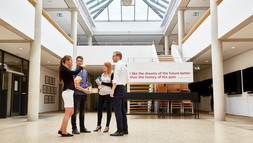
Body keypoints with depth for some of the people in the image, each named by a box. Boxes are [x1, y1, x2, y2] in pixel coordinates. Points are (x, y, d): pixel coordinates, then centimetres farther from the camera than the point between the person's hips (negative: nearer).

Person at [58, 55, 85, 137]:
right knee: (68, 112, -7)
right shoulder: (63, 69, -9)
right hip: (67, 91, -10)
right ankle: (64, 132, -1)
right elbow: (75, 72, -21)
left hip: (69, 92, 10)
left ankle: (61, 130, 17)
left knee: (71, 112, 11)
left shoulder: (66, 69, 20)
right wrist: (81, 67, -6)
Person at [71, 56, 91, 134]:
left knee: (82, 112, 11)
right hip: (77, 94, -6)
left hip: (84, 95, 6)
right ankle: (74, 128, 5)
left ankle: (82, 127, 17)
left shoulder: (85, 72, 16)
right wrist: (84, 90, -16)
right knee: (75, 112, -2)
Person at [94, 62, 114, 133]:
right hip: (101, 93, 6)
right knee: (99, 109, 9)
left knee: (108, 110, 2)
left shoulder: (111, 74, -3)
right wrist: (99, 84, 2)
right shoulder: (102, 75, 16)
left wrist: (102, 83, -12)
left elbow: (112, 84, -11)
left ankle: (107, 126, 10)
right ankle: (98, 125, 22)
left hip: (108, 94, -6)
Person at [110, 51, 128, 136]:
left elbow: (116, 78, -17)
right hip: (123, 88, 10)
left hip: (118, 88, -10)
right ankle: (125, 129, 16)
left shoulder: (118, 64, -9)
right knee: (122, 109, 11)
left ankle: (120, 130, -9)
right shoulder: (124, 65, 20)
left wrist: (112, 90, -19)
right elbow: (126, 79, 23)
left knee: (118, 110, -9)